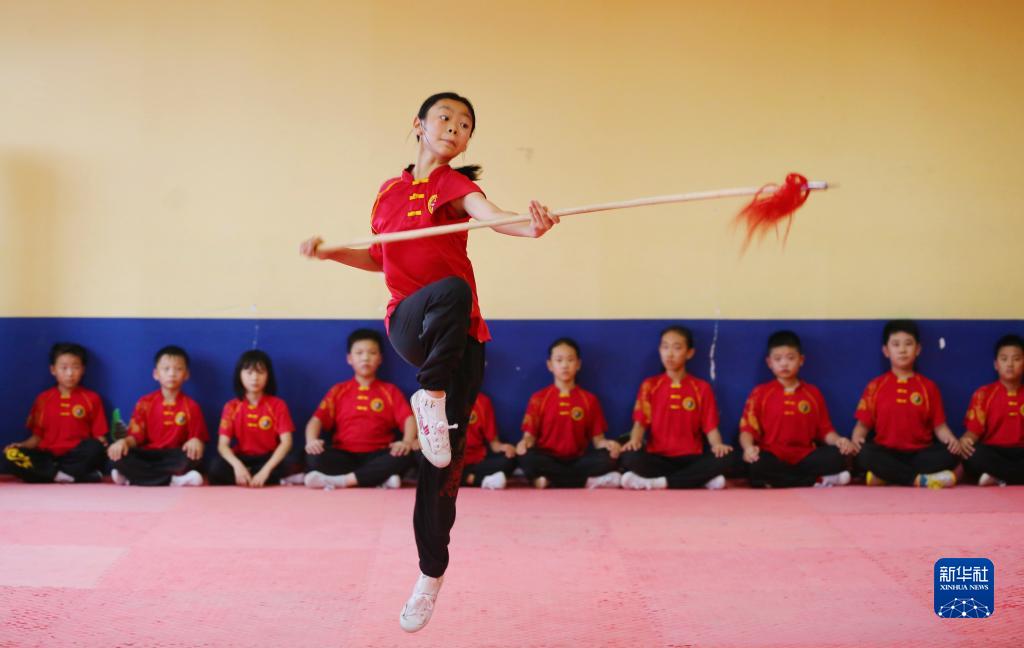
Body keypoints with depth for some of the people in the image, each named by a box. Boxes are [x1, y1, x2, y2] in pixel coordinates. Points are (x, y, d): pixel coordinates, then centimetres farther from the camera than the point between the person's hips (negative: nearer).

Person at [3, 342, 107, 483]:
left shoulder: (91, 398, 8)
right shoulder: (43, 399, 14)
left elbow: (99, 438, 5)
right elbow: (37, 436, 15)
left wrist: (98, 449, -17)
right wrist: (22, 445, -5)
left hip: (76, 457, -2)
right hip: (48, 457, 2)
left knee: (94, 447, -34)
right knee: (11, 456, -26)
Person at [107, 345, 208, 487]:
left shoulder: (191, 406, 4)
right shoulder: (145, 403, 7)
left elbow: (198, 439, 2)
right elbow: (137, 436, 3)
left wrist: (196, 442, -24)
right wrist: (124, 442, -20)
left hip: (174, 457, -1)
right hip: (148, 456, 1)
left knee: (192, 458, -35)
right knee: (119, 456, -29)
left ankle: (136, 478, -27)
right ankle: (172, 481, -32)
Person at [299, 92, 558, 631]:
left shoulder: (455, 184, 0)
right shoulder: (389, 192, 12)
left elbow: (489, 213, -24)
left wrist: (530, 226, -46)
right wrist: (329, 253, 13)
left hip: (459, 337, -1)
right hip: (408, 324, 1)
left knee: (443, 462, 0)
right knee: (451, 289, -36)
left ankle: (431, 575, 15)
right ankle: (430, 397, -25)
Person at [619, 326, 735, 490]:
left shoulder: (702, 388, 8)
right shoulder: (649, 386, 9)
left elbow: (710, 427, 2)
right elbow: (640, 422, 1)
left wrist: (718, 444, -20)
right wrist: (635, 440, -22)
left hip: (691, 459, 1)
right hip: (657, 458, -1)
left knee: (726, 457, -29)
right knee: (630, 458, -33)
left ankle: (659, 482, -27)